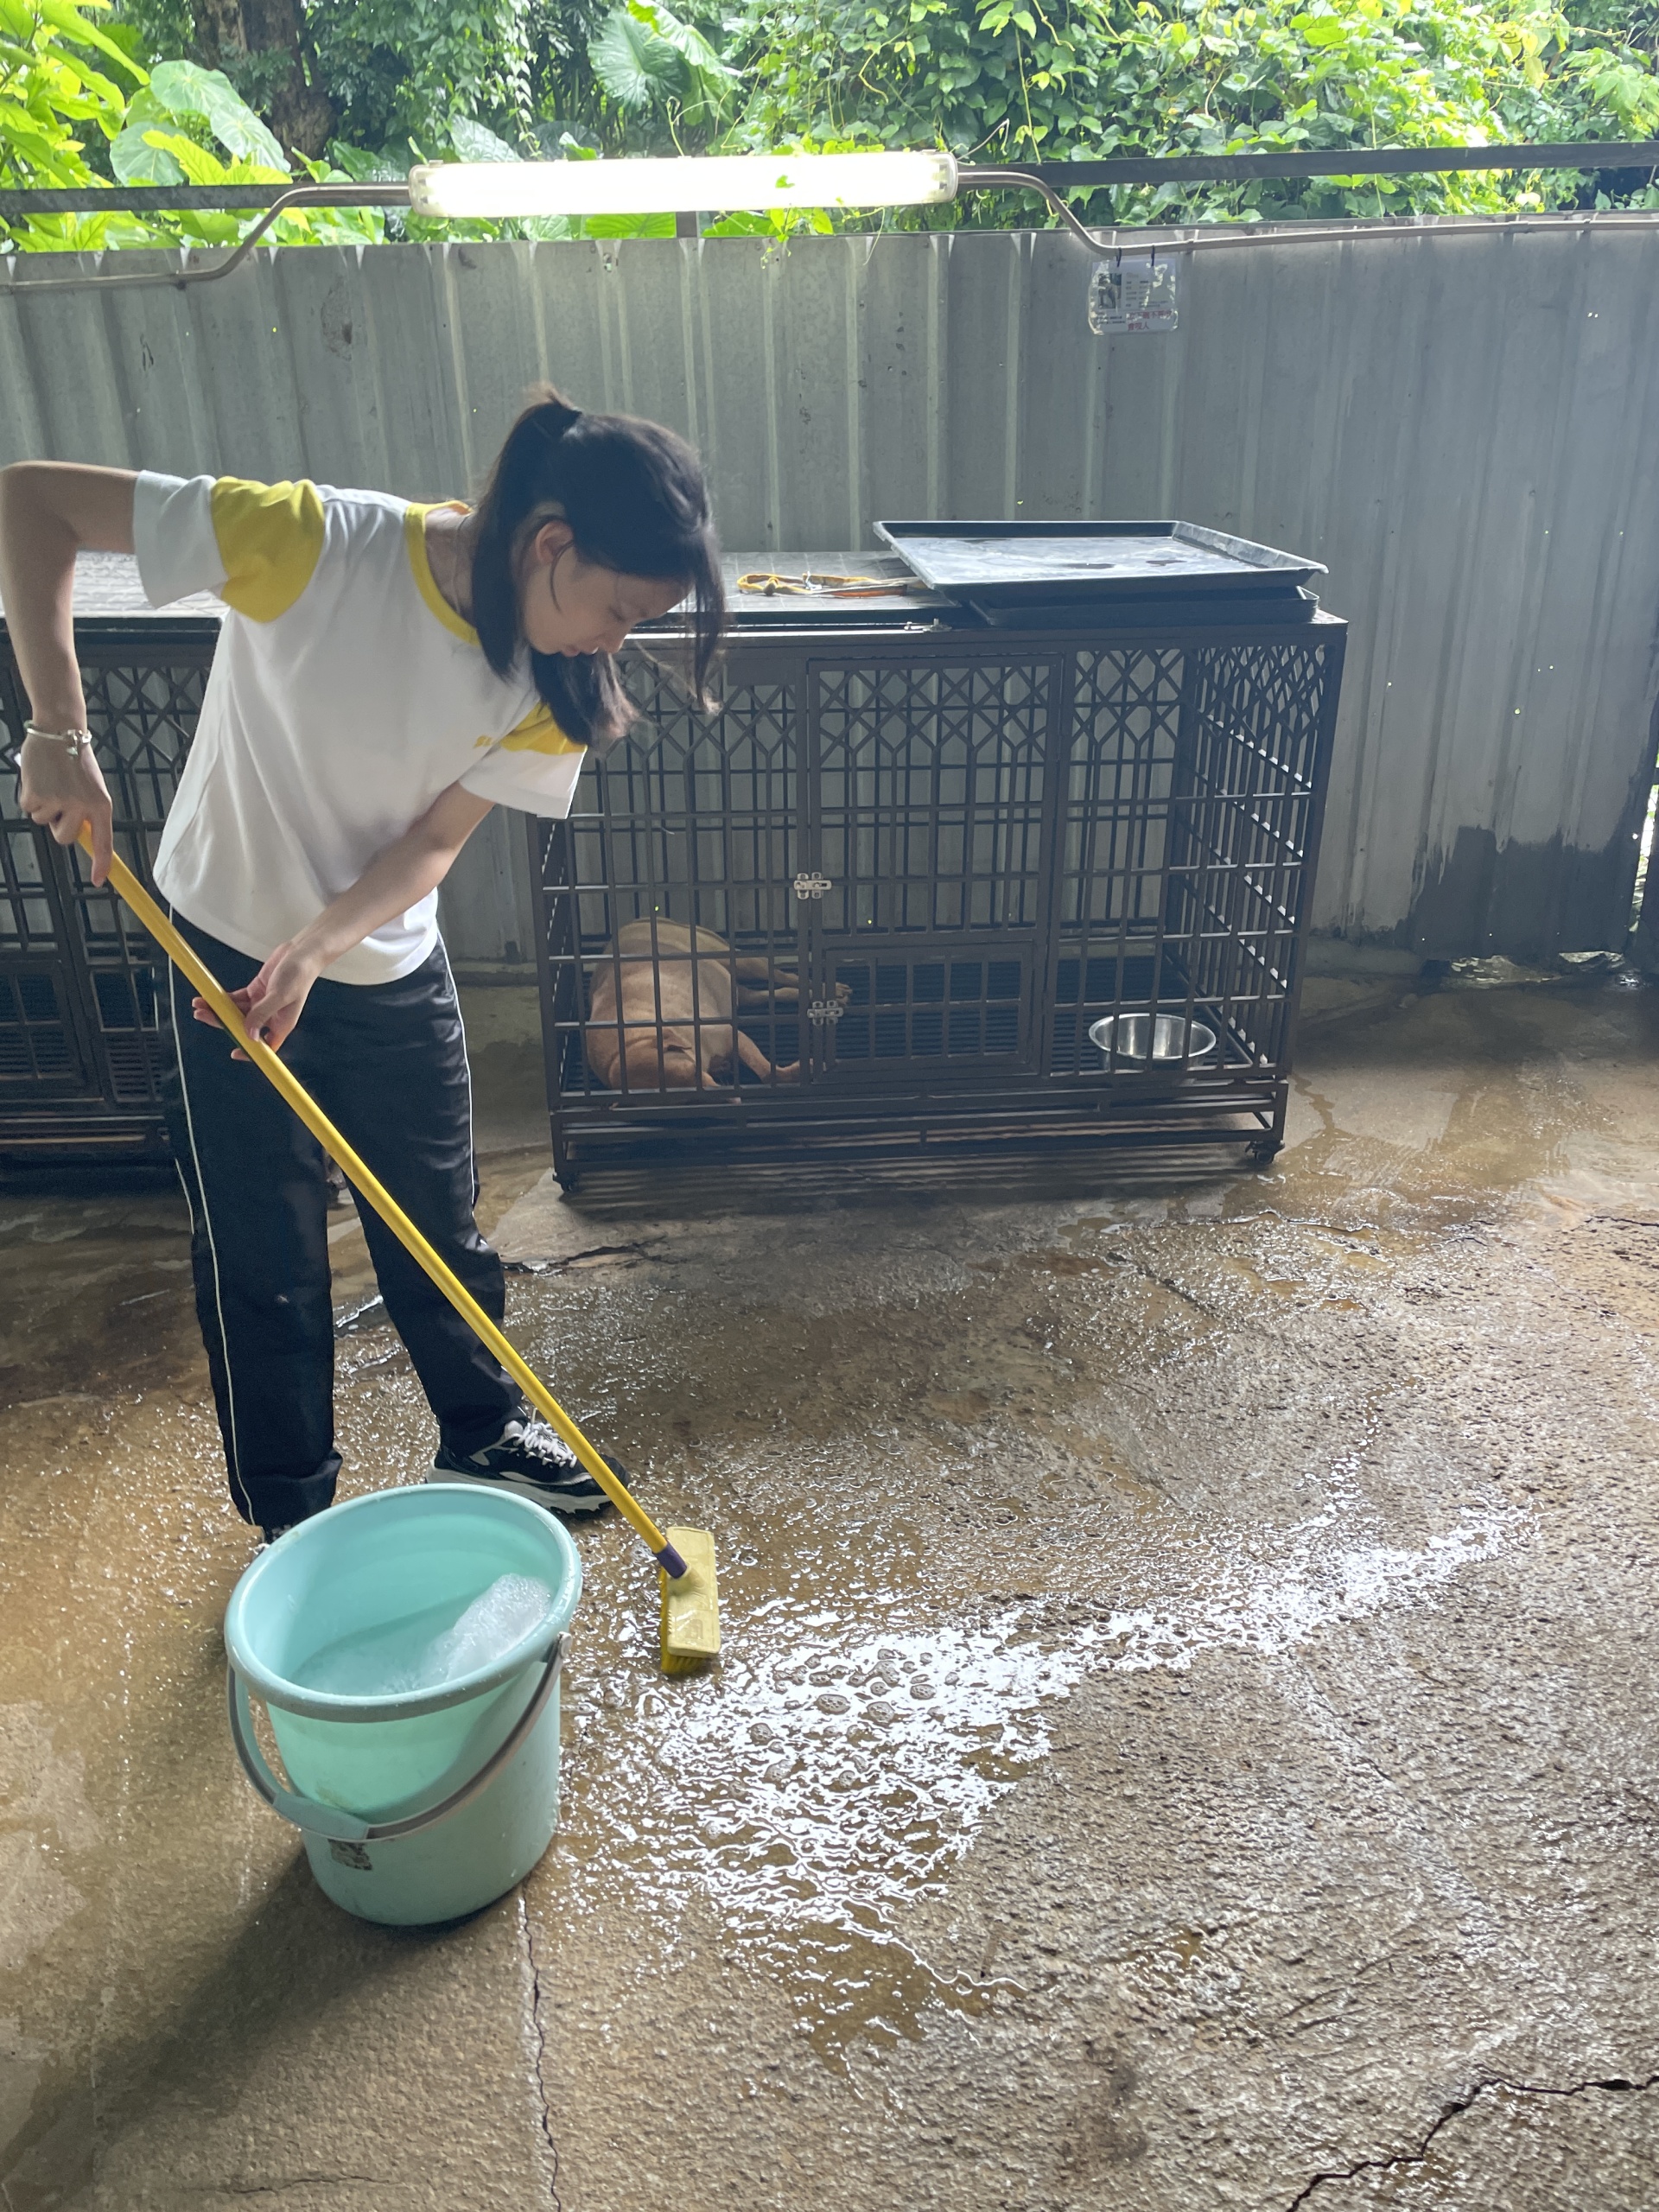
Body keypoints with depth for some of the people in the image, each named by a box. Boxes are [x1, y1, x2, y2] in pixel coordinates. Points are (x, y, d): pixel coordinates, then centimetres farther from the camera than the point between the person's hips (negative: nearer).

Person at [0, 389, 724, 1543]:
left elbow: (434, 840, -11)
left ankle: (483, 1434, 42)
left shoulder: (550, 676, -13)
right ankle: (292, 1525, 29)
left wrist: (317, 946, -27)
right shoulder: (313, 542, -27)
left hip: (393, 969, 4)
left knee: (442, 1227, 17)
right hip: (229, 955, -4)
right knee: (263, 1262, 7)